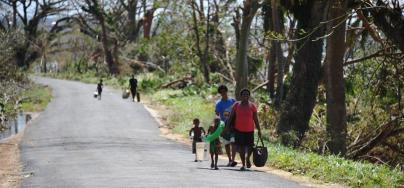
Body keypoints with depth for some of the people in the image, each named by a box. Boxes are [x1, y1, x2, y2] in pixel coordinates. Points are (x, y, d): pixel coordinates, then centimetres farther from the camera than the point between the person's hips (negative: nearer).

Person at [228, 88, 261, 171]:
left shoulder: (252, 106, 2)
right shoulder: (236, 105, 2)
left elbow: (256, 119, 5)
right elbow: (231, 117, 5)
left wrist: (259, 130, 2)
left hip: (249, 130, 0)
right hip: (239, 130, 0)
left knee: (250, 147, -4)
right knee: (241, 147, 2)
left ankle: (248, 158, 28)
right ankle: (243, 164, 14)